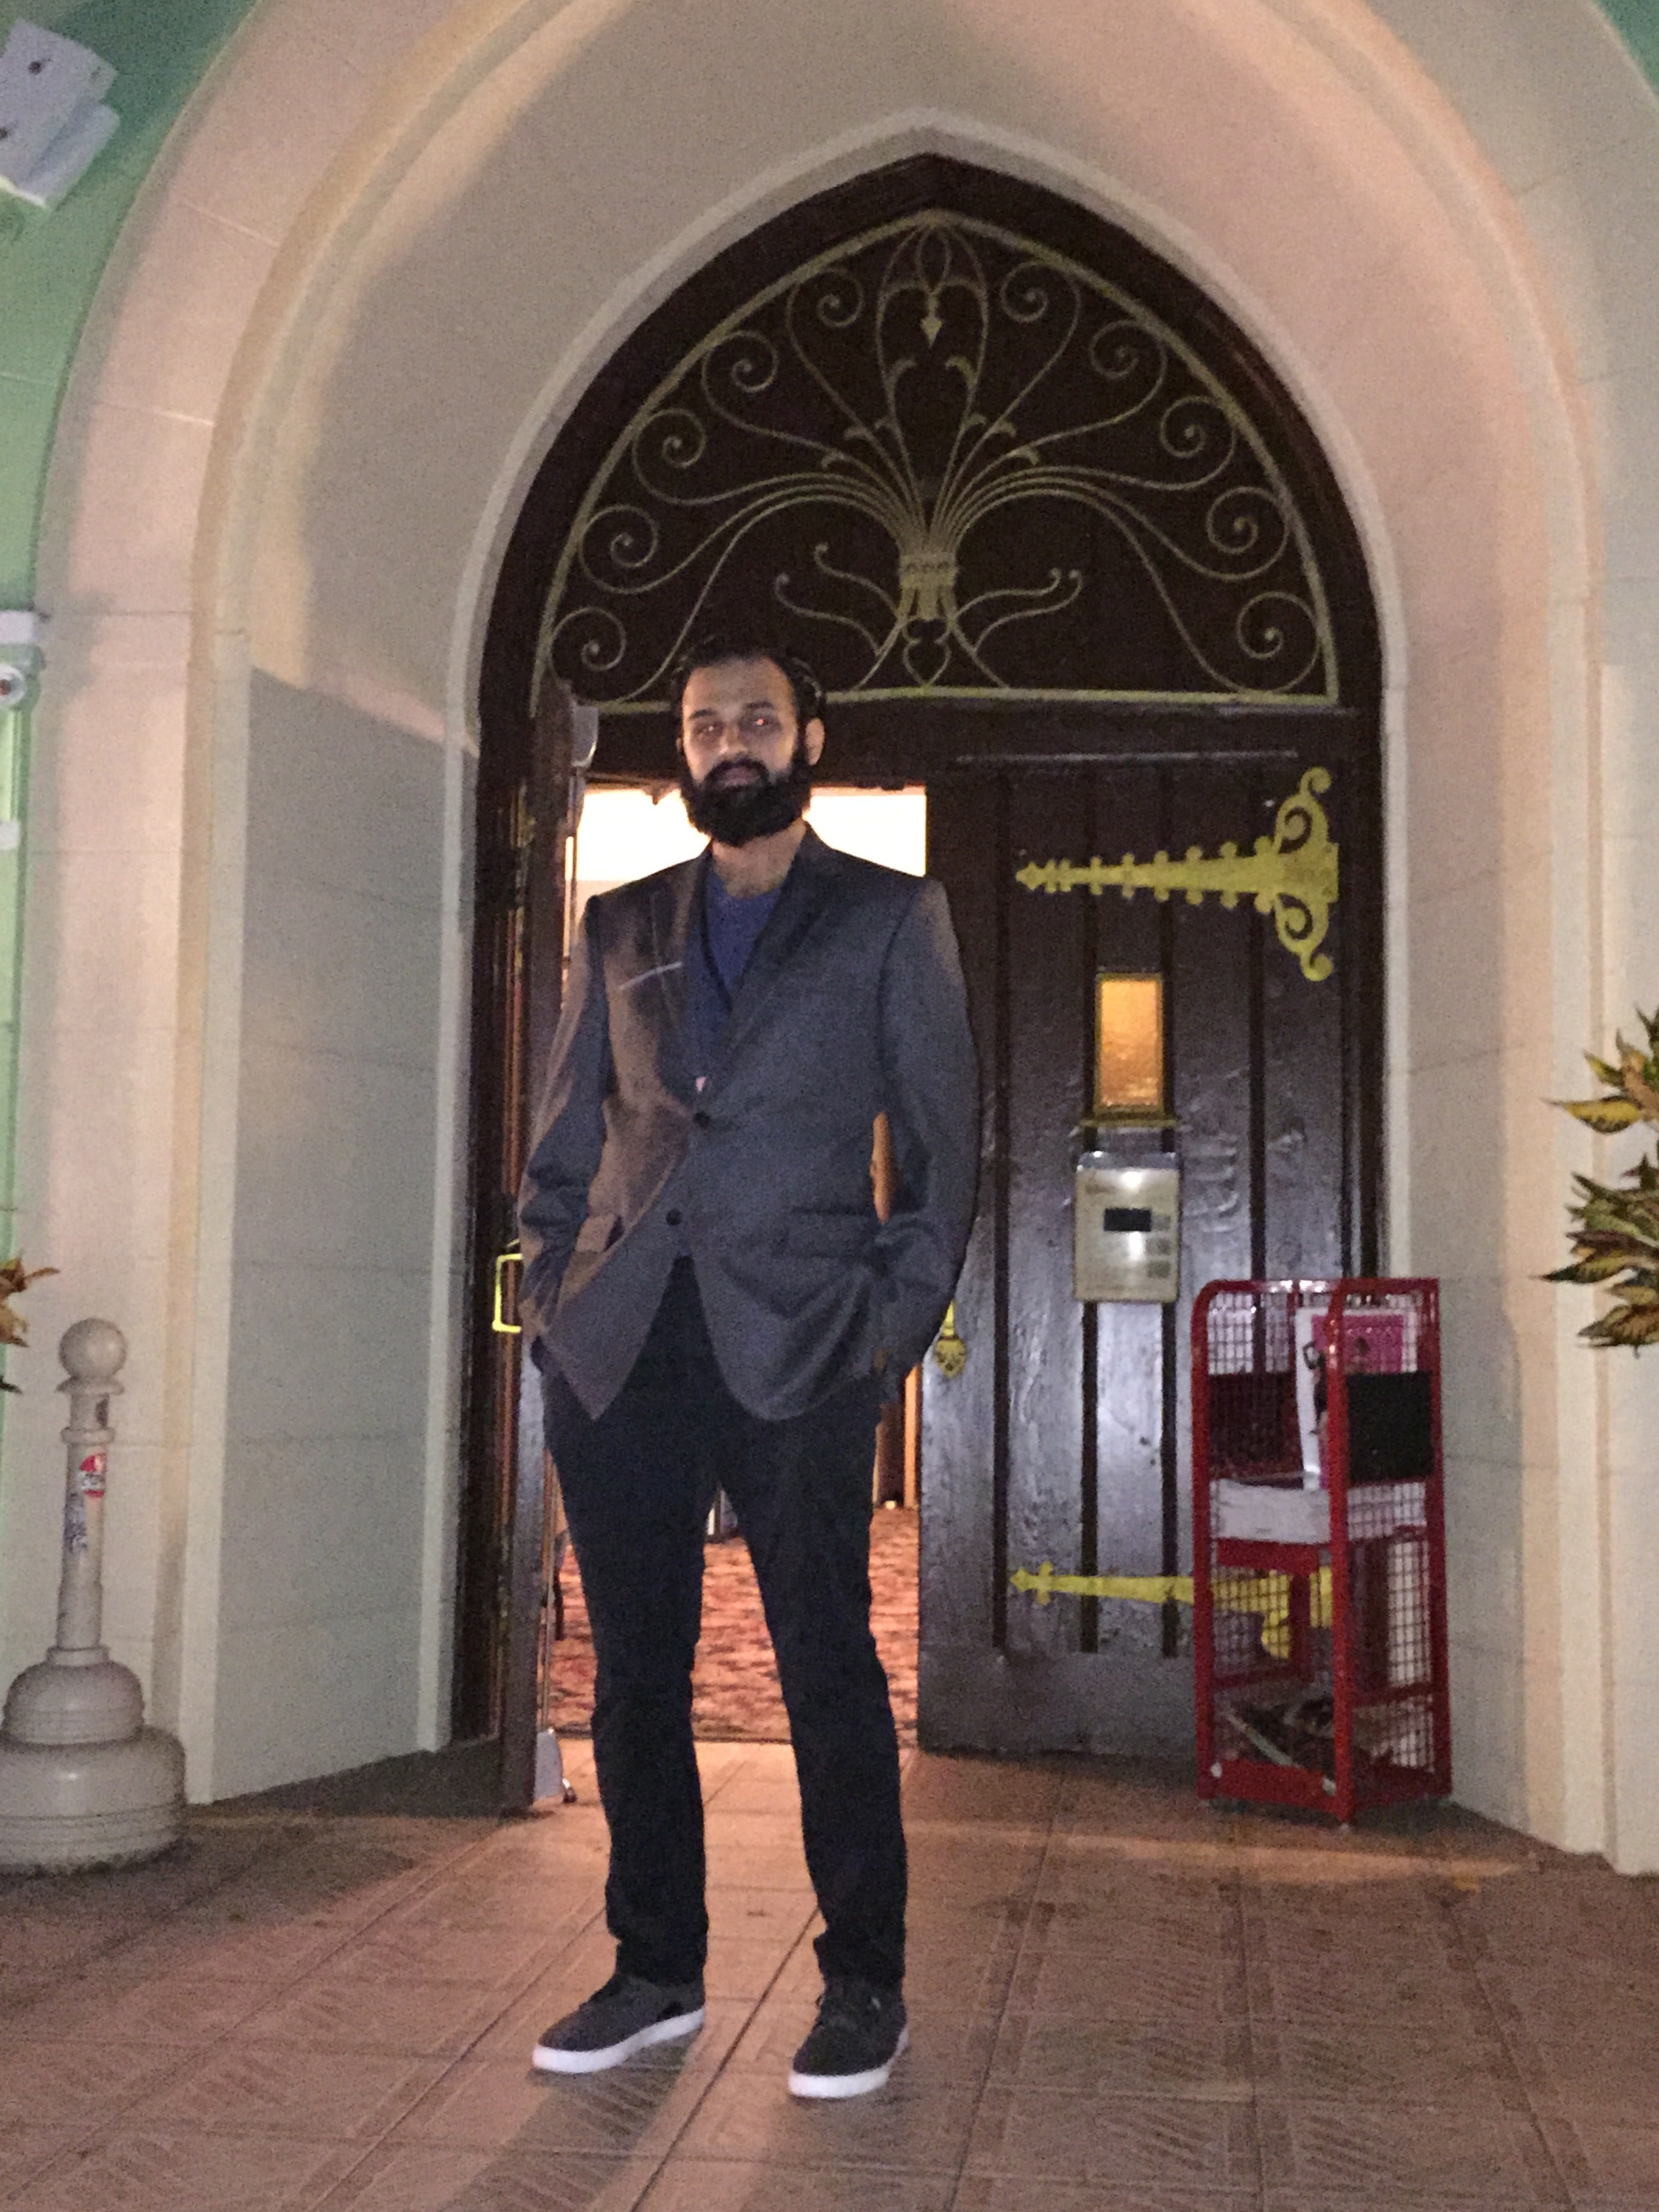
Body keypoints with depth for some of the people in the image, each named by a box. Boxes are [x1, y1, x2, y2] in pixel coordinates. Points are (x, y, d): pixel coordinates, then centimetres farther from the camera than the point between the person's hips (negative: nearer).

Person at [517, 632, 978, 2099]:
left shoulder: (891, 920, 8)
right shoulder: (620, 929, 17)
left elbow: (944, 1137, 4)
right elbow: (564, 1134, 18)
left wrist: (902, 1318, -5)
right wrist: (555, 1290, 5)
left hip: (796, 1347, -3)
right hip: (616, 1350, 4)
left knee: (828, 1669, 0)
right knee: (634, 1667, 8)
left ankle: (864, 1989, 14)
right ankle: (657, 1971, 22)